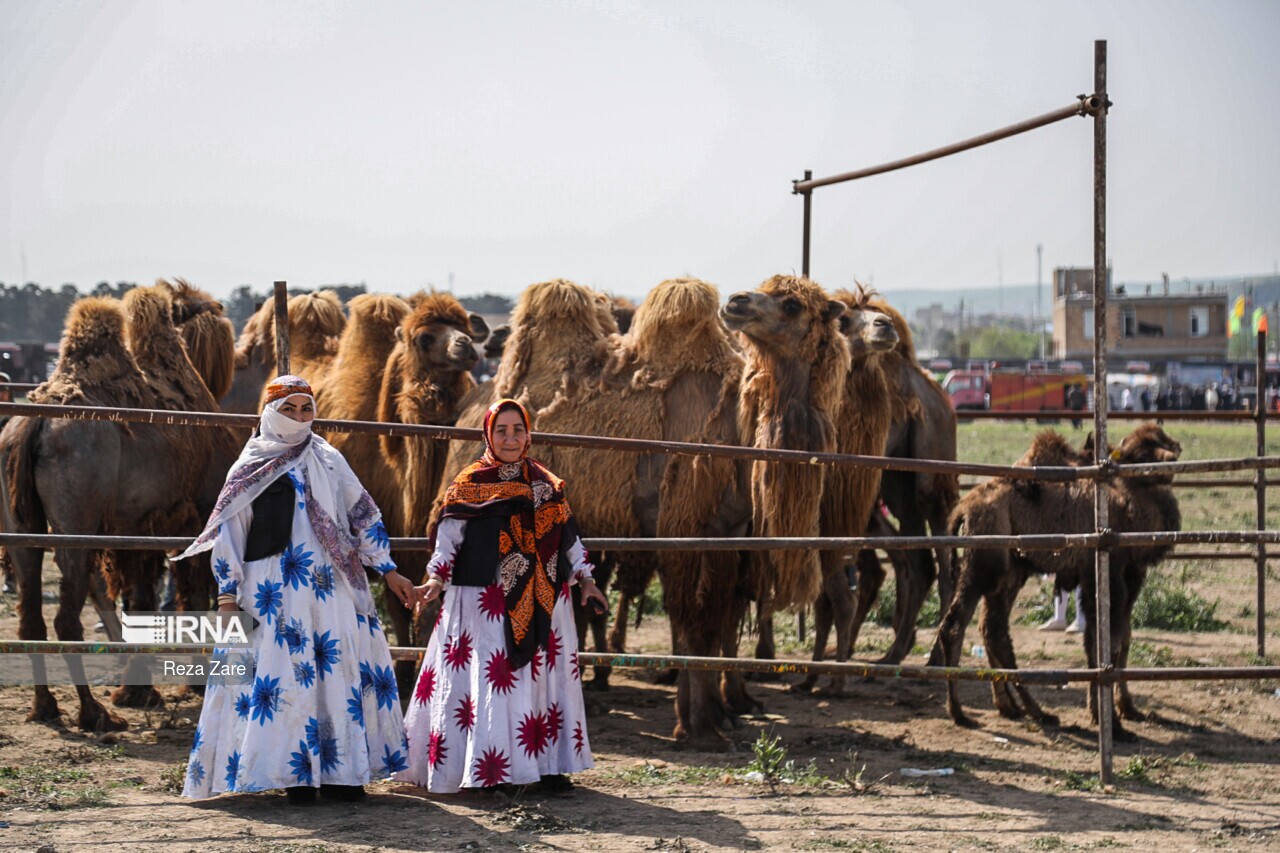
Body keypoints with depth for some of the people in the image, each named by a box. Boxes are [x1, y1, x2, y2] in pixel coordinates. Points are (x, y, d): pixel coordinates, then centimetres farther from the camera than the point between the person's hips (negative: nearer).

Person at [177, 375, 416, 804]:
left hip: (331, 587, 3)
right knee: (283, 675, -7)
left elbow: (363, 513, 15)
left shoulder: (328, 461, 14)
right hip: (275, 589, -3)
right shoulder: (250, 468, 7)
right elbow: (227, 532, 7)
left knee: (341, 669, -2)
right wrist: (228, 591, -2)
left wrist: (388, 570, 10)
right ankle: (293, 773, -3)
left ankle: (335, 771, 4)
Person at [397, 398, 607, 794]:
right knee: (487, 682, -7)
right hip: (484, 601, -4)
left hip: (541, 602, 4)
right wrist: (436, 578, -16)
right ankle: (487, 768, -6)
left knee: (545, 674, 3)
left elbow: (567, 535, 19)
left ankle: (546, 765, 8)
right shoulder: (470, 483, 2)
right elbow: (449, 533, -4)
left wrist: (585, 579, 14)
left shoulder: (546, 484, 13)